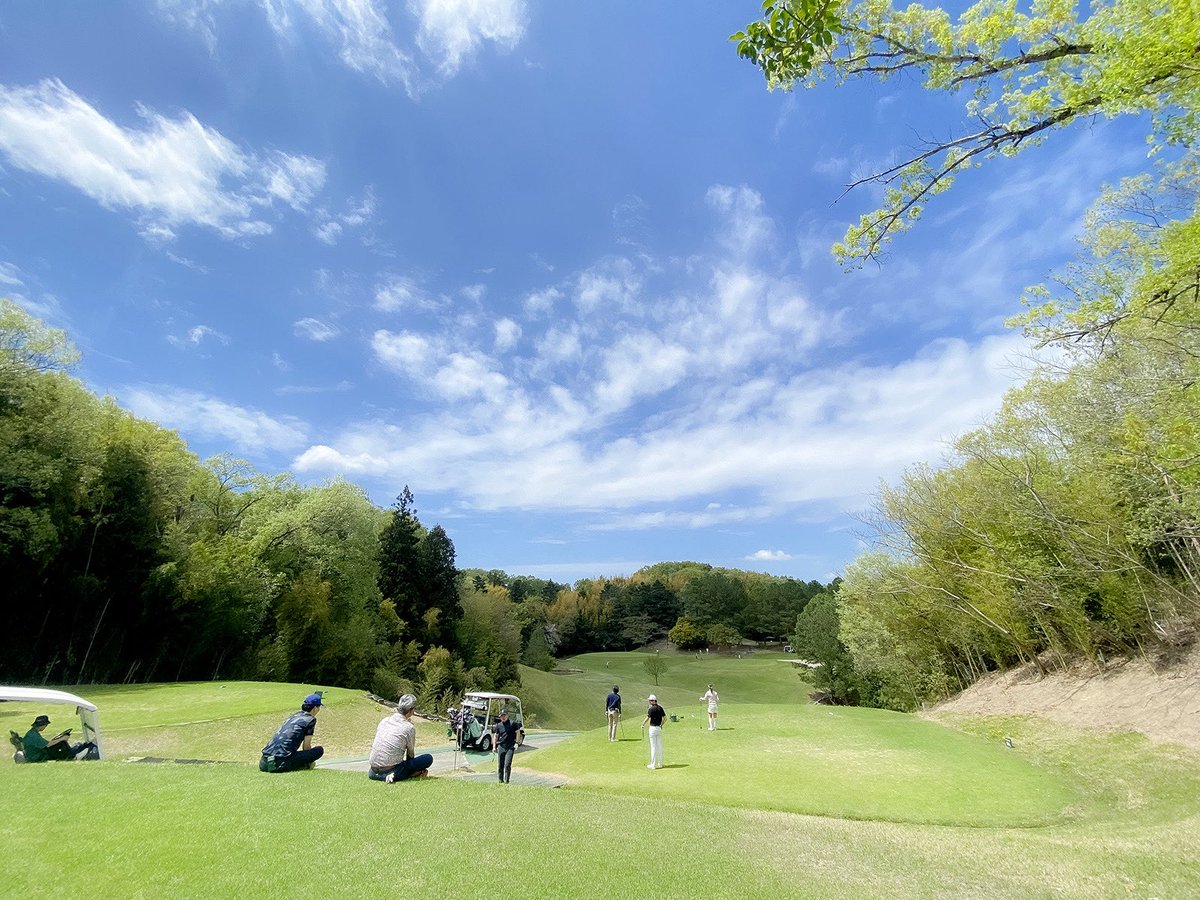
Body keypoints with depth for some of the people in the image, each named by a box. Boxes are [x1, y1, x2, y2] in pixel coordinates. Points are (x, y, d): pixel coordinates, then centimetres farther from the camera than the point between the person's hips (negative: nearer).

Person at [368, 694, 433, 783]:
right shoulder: (409, 728, -11)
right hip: (392, 769, -6)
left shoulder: (384, 721, 4)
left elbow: (373, 745, 17)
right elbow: (411, 754, 3)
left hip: (374, 769, 6)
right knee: (429, 758, 0)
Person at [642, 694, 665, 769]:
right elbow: (665, 717, 7)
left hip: (653, 728, -6)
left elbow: (647, 718, -19)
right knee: (659, 746, 12)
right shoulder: (660, 708, 5)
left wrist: (643, 725, -4)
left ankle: (653, 764, 3)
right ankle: (660, 764, 18)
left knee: (653, 746, -1)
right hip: (659, 728, 6)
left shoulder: (651, 709, -15)